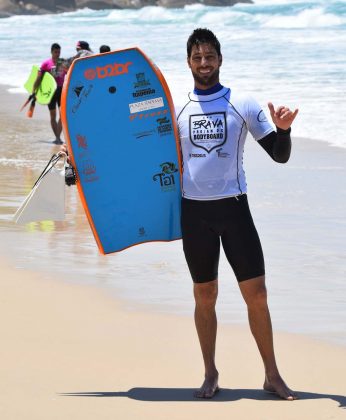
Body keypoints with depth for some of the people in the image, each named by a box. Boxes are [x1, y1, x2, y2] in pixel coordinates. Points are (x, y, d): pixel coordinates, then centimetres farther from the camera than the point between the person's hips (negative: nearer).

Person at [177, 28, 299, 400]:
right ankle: (210, 374, 19)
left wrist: (283, 129, -19)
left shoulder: (242, 105, 0)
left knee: (256, 293, -3)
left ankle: (272, 376, 7)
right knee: (205, 295, 8)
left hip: (233, 206, -1)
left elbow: (280, 155, -1)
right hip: (194, 211, 1)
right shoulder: (177, 109, 5)